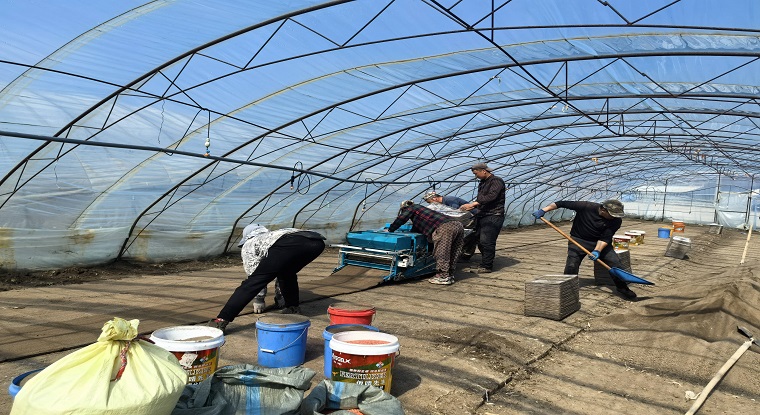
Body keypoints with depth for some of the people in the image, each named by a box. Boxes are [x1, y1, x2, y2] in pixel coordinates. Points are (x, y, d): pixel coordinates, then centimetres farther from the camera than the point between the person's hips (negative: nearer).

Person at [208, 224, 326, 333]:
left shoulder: (249, 244, 32)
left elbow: (253, 270, 25)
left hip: (286, 246, -6)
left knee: (252, 283, 1)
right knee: (287, 272, 36)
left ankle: (221, 320, -7)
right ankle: (293, 308, 33)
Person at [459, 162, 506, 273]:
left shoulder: (496, 181, -8)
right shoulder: (482, 183, 22)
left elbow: (491, 196, -21)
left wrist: (474, 204, -24)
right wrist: (470, 206, 8)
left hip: (493, 216, -9)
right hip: (482, 216, 9)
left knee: (486, 242, -11)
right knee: (480, 241, 8)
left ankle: (487, 266, -6)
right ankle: (484, 264, 17)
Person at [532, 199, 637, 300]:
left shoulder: (616, 221, -17)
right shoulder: (586, 207, -25)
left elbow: (605, 238, -18)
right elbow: (563, 203, -19)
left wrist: (597, 251, -33)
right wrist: (544, 210, -21)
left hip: (600, 243, 2)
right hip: (578, 240, -2)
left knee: (615, 262, -8)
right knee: (571, 266, -14)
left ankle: (622, 288, 12)